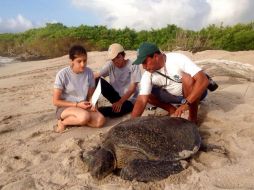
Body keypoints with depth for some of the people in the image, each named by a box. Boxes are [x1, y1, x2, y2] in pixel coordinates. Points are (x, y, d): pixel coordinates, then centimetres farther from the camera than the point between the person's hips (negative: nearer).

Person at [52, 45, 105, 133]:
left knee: (100, 120, -25)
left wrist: (92, 104, -16)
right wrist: (77, 104, -18)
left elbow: (91, 95, 6)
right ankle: (63, 122, -7)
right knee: (85, 117, -36)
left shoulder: (89, 72, -4)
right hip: (65, 108, -4)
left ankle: (74, 120, -4)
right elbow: (56, 101, -11)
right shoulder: (62, 74, -15)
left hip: (83, 108, 4)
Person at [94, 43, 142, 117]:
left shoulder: (133, 66, -15)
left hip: (129, 99, -3)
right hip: (115, 95, 4)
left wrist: (120, 102, -29)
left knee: (115, 111, -35)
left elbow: (132, 88, -19)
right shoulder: (110, 65, -6)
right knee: (98, 81, -20)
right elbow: (96, 75, -19)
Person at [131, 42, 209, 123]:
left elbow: (204, 80, -39)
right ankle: (173, 111, 5)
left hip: (195, 93, -4)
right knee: (147, 94, -12)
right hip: (173, 95, 4)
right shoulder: (147, 75, -18)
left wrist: (186, 103, -47)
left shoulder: (178, 59, -31)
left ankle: (193, 117, -16)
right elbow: (141, 100, -24)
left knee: (187, 78, -36)